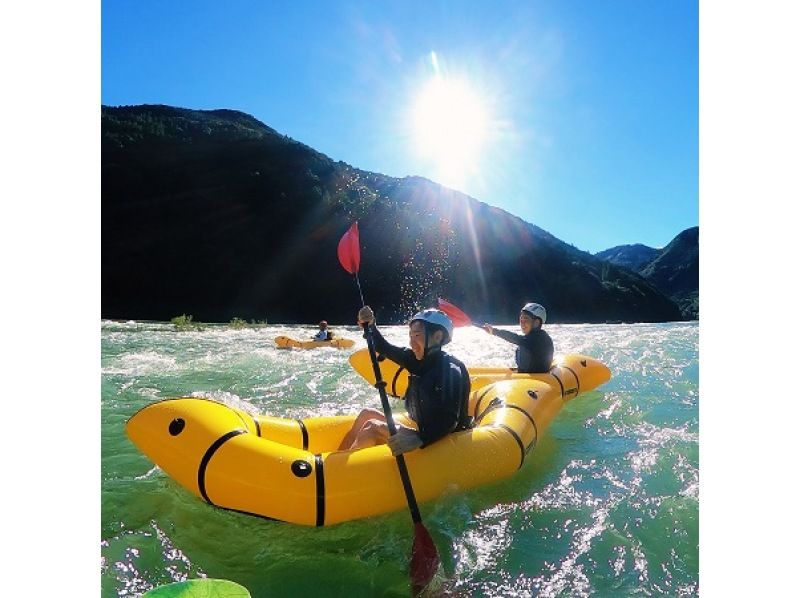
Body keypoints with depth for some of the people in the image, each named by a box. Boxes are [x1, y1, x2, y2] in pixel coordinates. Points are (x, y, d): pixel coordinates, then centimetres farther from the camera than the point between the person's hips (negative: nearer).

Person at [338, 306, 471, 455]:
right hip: (417, 427, 9)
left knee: (372, 428, -16)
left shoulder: (451, 370, -23)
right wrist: (370, 326, -9)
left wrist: (419, 438, -46)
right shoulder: (419, 358, 1)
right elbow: (384, 348, 7)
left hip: (435, 440, -9)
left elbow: (449, 421, -32)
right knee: (367, 415, 6)